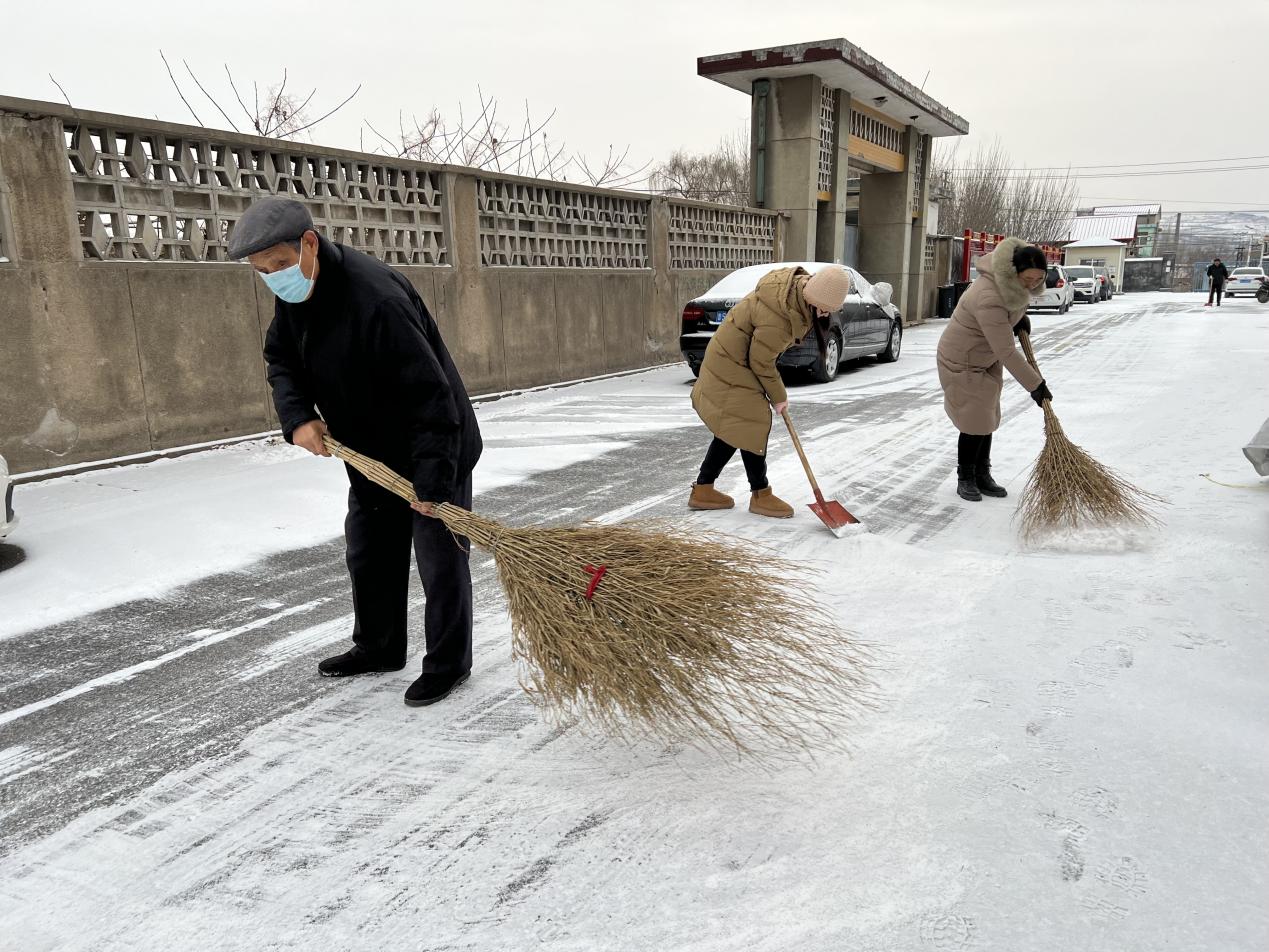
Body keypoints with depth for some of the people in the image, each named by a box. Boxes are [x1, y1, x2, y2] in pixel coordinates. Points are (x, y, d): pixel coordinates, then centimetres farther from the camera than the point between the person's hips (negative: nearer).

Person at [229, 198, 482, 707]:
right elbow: (280, 358, 11)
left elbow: (428, 393, -32)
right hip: (372, 454, 9)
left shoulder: (375, 297, -32)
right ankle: (377, 648, 37)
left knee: (440, 560, 3)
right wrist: (297, 416, -8)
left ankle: (448, 662, 19)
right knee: (368, 555, 19)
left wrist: (432, 480, -31)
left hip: (434, 453, -9)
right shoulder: (295, 291, -3)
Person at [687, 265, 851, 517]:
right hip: (733, 366, -10)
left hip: (730, 359, 10)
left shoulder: (797, 281, -8)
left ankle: (702, 491, 19)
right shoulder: (777, 318, -35)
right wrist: (778, 397, -6)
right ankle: (761, 495, 11)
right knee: (751, 426, -4)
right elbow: (761, 363, -21)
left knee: (733, 427, 13)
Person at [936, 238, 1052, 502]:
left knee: (987, 418, 12)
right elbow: (1007, 352, -33)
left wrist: (1020, 315, 6)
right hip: (963, 362, -9)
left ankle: (982, 476, 24)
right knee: (975, 422, -6)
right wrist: (1035, 385, -28)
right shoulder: (989, 300, -37)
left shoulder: (1014, 280, -11)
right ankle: (965, 479, 12)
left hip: (988, 358, 9)